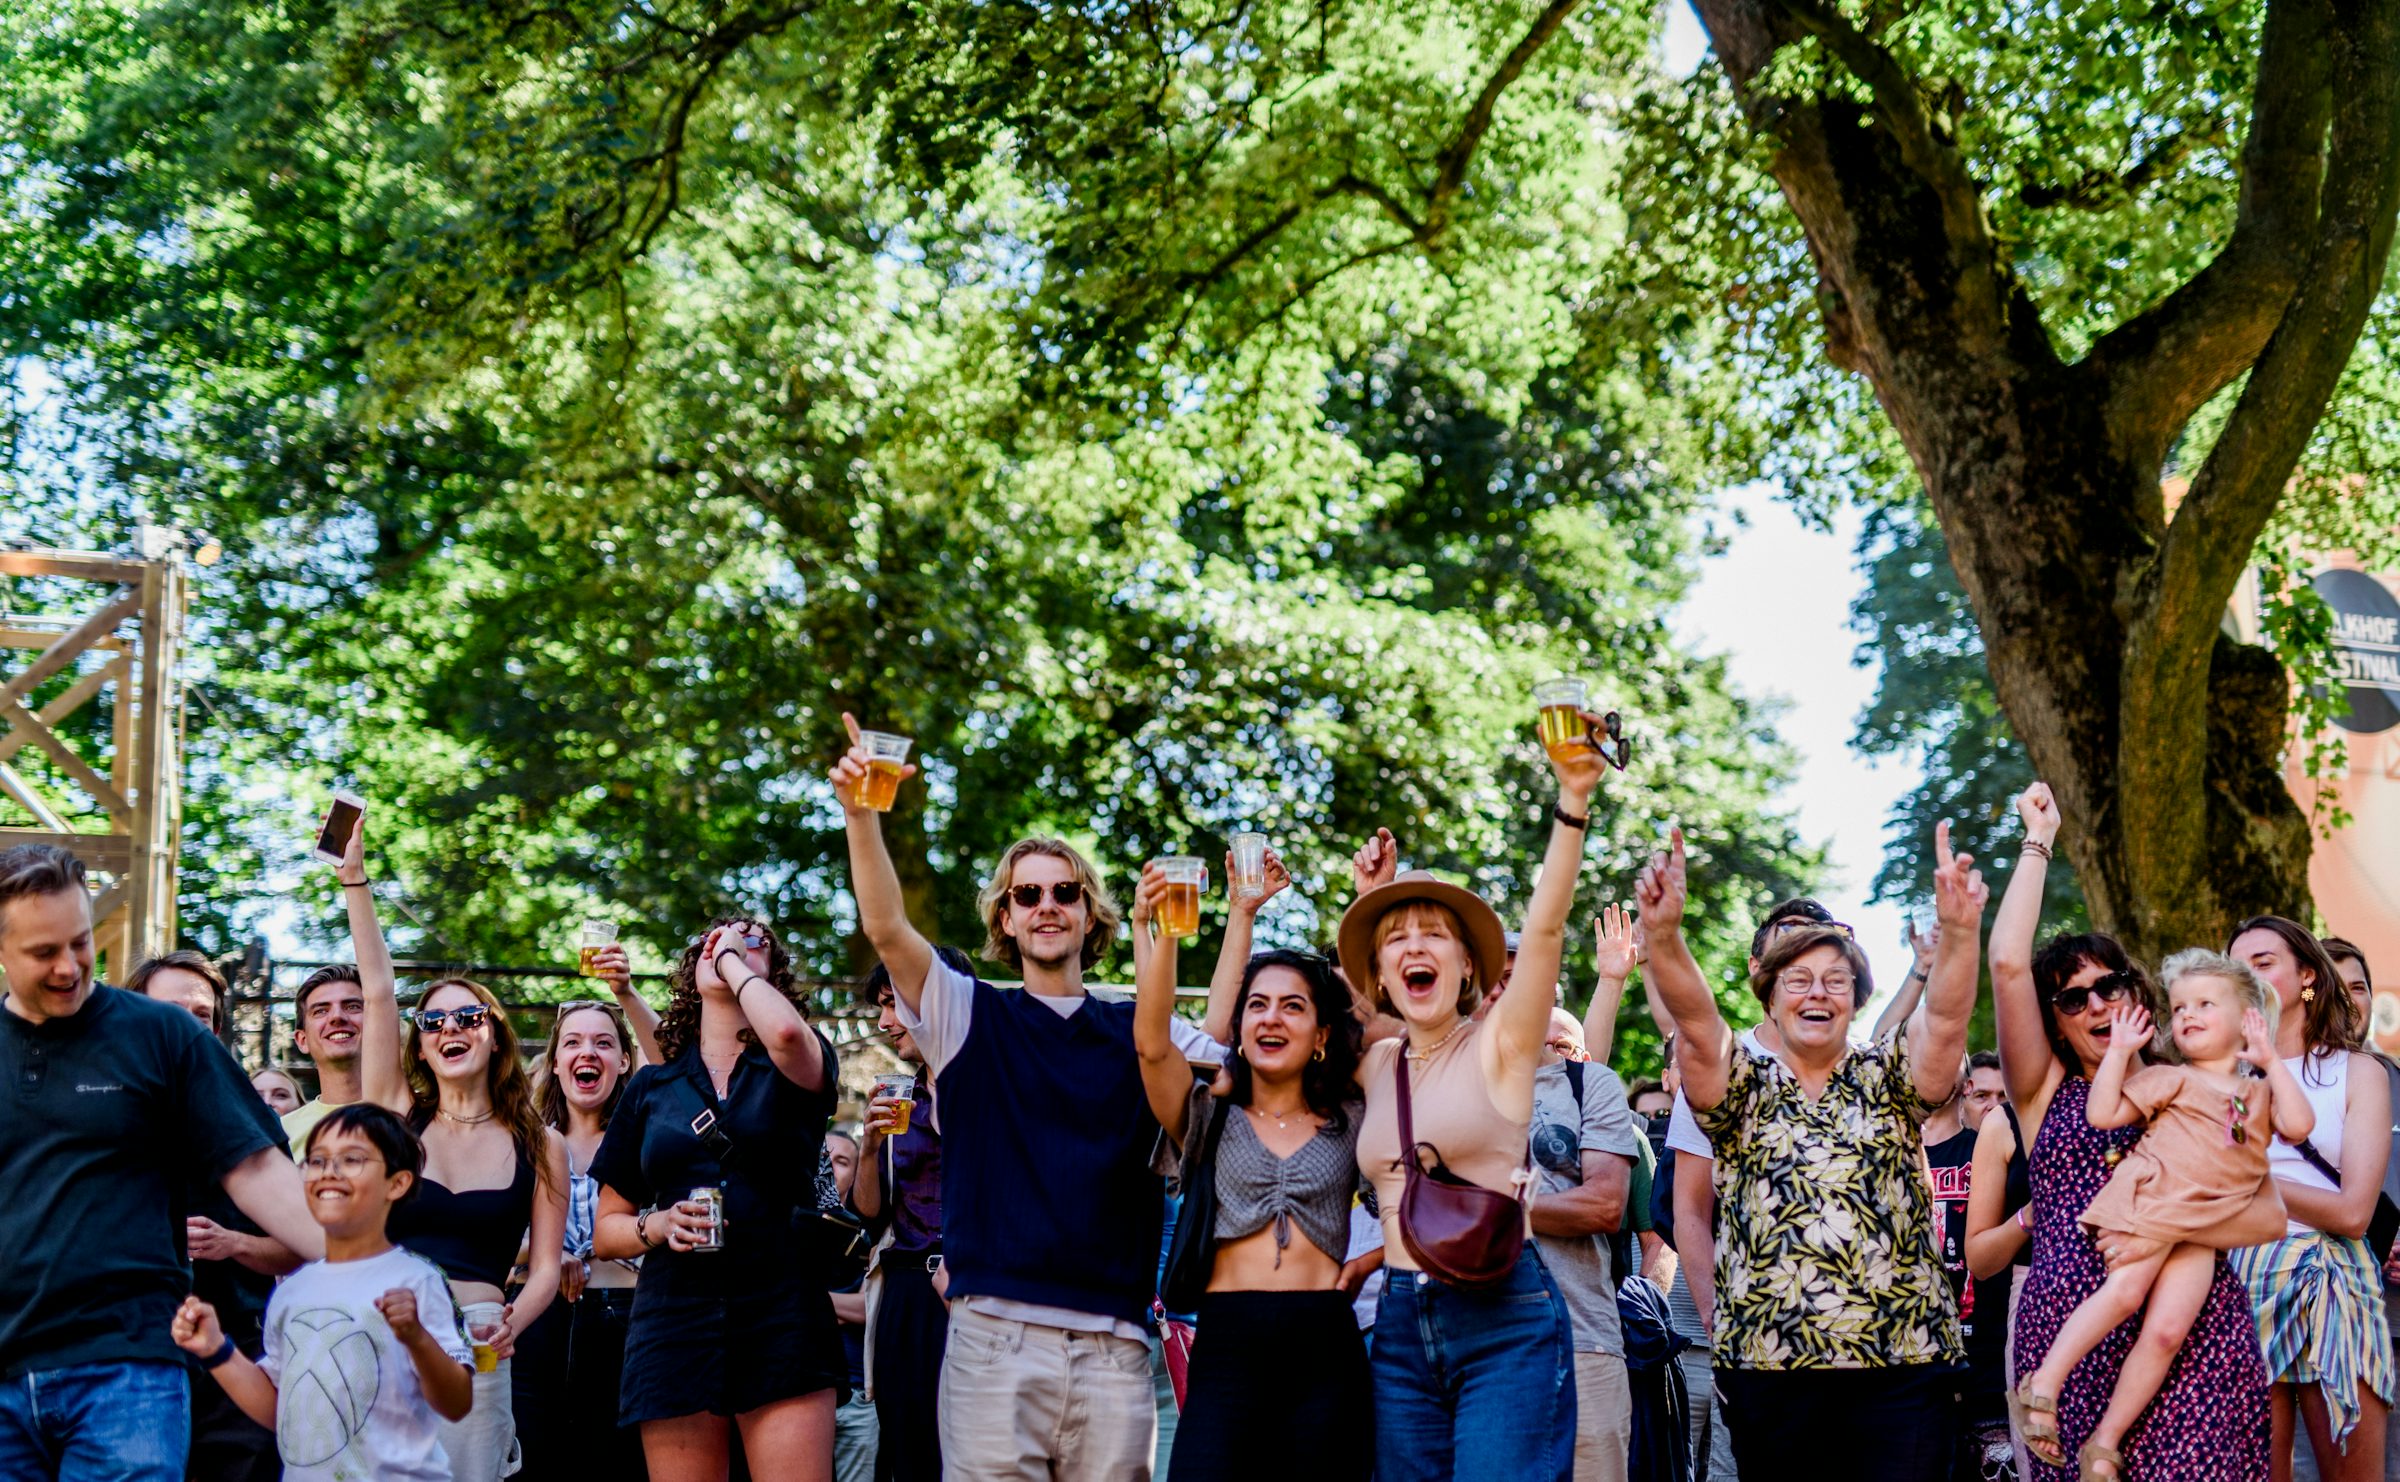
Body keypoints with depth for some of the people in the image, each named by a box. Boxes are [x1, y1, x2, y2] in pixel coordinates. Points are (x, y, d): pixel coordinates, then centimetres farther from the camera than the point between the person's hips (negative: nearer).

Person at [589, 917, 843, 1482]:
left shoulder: (794, 1068, 9)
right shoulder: (651, 1088, 16)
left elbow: (785, 1032, -19)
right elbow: (606, 1231, 18)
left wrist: (734, 961, -1)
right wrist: (657, 1225, -5)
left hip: (782, 1321, -2)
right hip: (675, 1324, 2)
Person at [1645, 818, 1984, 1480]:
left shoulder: (1886, 1079, 11)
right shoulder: (1744, 1085, 9)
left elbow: (1946, 1019, -7)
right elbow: (1695, 1021, -9)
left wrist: (1959, 931, -27)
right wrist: (1663, 936, -29)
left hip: (1903, 1359, 0)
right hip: (1768, 1366, 0)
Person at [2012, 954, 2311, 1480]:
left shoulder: (2259, 1094, 22)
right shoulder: (2170, 1079, 11)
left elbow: (2299, 1125, 2)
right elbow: (2102, 1114, 2)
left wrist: (2272, 1063, 4)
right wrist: (2119, 1051, 0)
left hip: (2202, 1232, 3)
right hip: (2150, 1200, -3)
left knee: (2168, 1329, -14)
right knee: (2124, 1292, -26)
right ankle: (2042, 1385, -20)